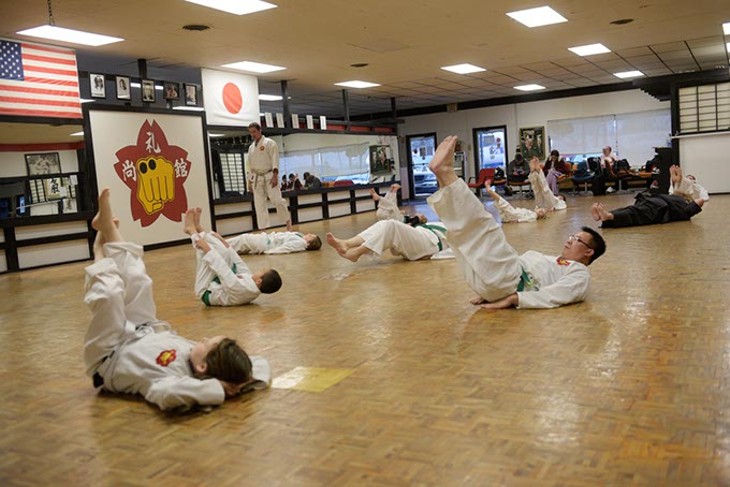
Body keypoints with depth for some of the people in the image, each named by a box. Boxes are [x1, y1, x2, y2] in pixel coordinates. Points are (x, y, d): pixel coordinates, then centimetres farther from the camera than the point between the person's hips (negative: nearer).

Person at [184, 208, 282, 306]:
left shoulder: (242, 288, -42)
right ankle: (197, 228, 13)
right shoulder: (254, 288, -15)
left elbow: (221, 268, -35)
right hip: (216, 286, 8)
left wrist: (207, 248, -25)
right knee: (224, 252, -1)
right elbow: (240, 265, -2)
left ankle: (191, 229, 6)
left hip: (206, 292, -8)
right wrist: (225, 244, 4)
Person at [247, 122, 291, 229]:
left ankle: (287, 219, 11)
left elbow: (275, 159, -12)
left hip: (269, 176, -6)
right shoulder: (251, 147, 14)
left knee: (276, 199, -11)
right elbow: (251, 165, 18)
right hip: (257, 178, 6)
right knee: (259, 204, 3)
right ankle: (263, 228, 8)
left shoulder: (269, 143, -5)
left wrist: (275, 176, -22)